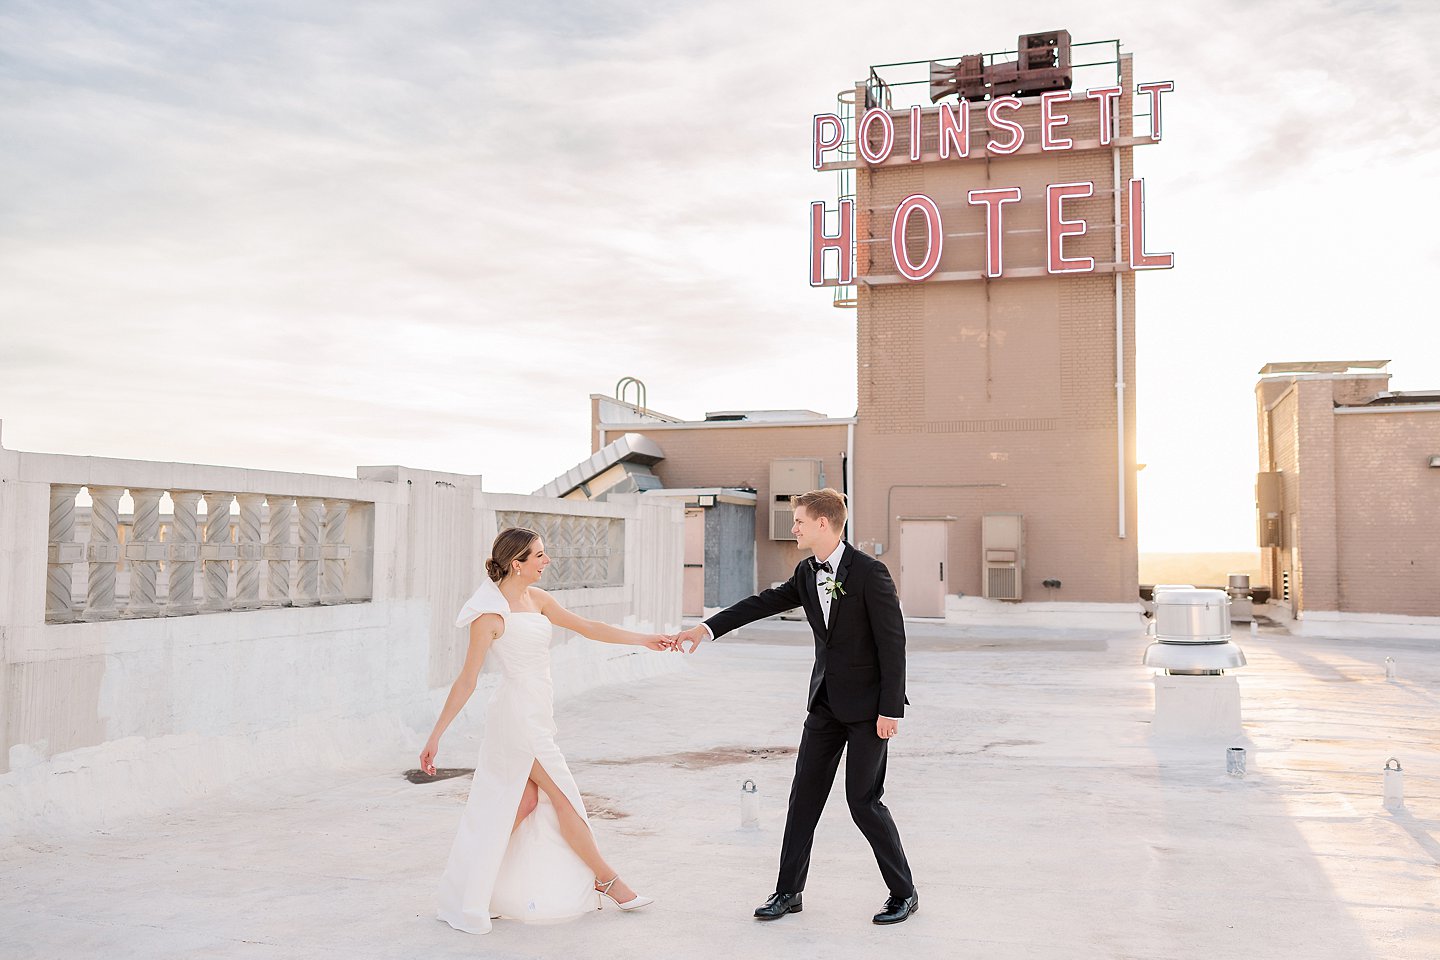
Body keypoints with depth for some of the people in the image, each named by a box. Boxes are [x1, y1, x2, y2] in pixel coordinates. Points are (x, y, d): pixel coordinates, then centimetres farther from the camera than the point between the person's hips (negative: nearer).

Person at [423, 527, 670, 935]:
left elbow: (585, 627, 13)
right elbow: (466, 681, -13)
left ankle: (478, 889, 19)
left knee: (525, 802, 9)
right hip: (518, 714, -8)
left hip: (536, 713, 8)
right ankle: (607, 880, 16)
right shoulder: (491, 614, -16)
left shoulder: (535, 598, 7)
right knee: (564, 797, 2)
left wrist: (643, 639, 13)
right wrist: (436, 736, -12)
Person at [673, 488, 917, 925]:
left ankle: (903, 893, 16)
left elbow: (893, 641, -17)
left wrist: (891, 709, -18)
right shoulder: (807, 573, 5)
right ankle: (788, 892, 19)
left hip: (867, 704, -7)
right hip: (826, 702, 7)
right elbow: (764, 603, 9)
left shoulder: (869, 572, -18)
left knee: (863, 800, -2)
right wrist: (708, 627, 1)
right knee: (804, 796, 8)